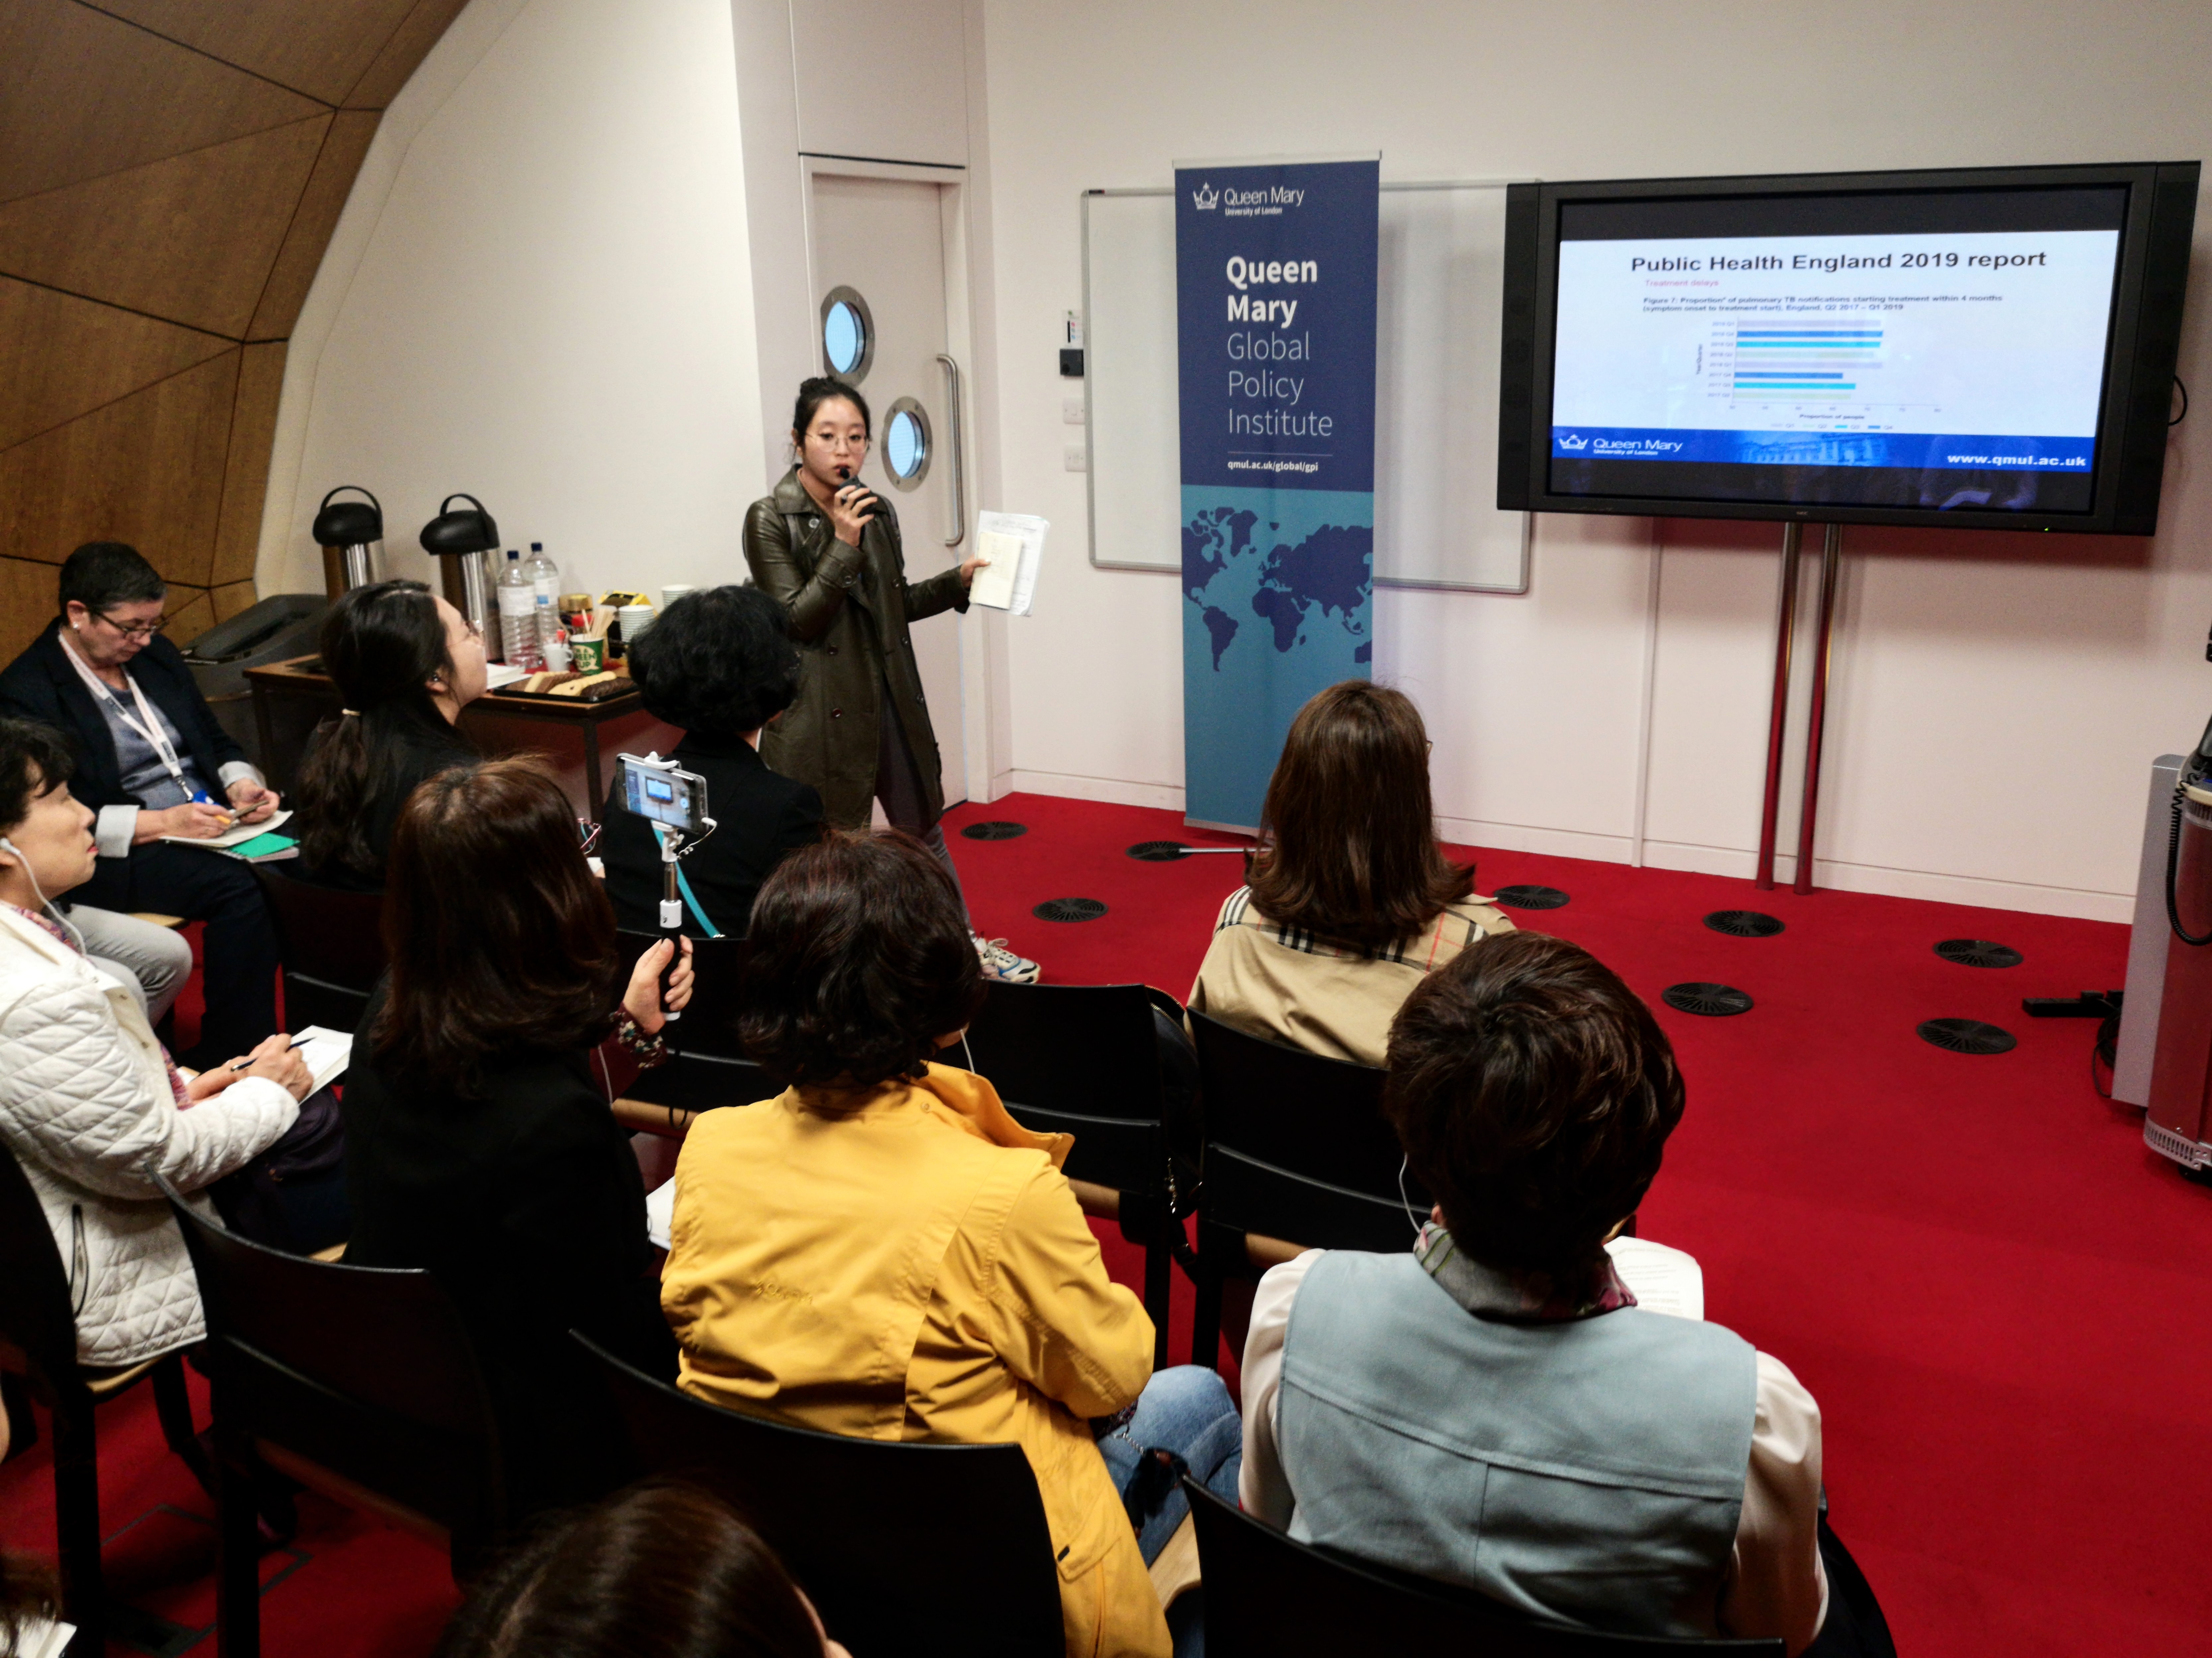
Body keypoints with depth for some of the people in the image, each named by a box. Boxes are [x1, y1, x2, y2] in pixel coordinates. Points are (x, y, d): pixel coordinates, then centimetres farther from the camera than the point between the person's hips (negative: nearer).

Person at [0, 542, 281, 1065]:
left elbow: (214, 739, 21)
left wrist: (241, 785, -1)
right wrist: (160, 822, -21)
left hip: (213, 822, 7)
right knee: (240, 887, -33)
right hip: (117, 858, -6)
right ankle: (231, 1057, -22)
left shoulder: (156, 654, 13)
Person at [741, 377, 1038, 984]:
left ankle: (967, 948, 31)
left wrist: (958, 580, 9)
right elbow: (796, 620, -15)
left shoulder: (878, 513, 8)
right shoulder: (771, 520, -9)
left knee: (924, 829, 16)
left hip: (889, 699, 6)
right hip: (821, 711, -6)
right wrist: (844, 545, -20)